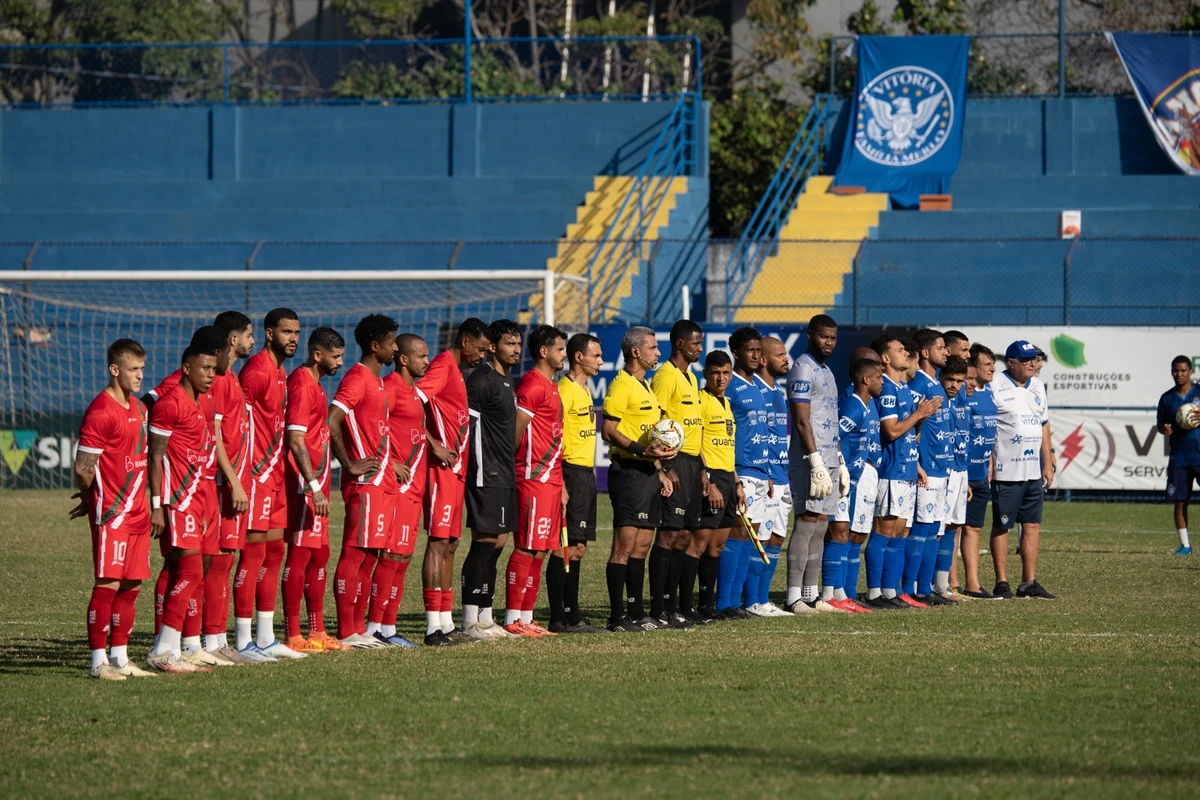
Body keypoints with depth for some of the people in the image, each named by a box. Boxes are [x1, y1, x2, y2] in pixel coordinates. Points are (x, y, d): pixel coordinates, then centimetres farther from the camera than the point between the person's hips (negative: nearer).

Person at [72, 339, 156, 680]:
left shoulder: (137, 408, 15)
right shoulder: (101, 412, -13)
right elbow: (83, 468, -13)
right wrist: (93, 499, 4)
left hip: (137, 510, 8)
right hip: (111, 513, -8)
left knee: (131, 585, 9)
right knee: (107, 584, -8)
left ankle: (120, 658, 15)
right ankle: (99, 661, -6)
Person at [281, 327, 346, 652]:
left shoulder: (313, 383, 17)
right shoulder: (302, 384, -14)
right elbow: (296, 441, -20)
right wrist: (314, 486, -23)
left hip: (316, 483, 10)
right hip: (305, 483, -10)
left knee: (319, 555, 13)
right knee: (300, 553, -8)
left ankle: (317, 632, 18)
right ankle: (293, 636, -8)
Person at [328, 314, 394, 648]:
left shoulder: (377, 381, 18)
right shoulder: (357, 378, -12)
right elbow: (332, 422, -22)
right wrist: (351, 465, -19)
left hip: (383, 482, 10)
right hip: (366, 483, -10)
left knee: (369, 556, 10)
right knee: (355, 554, -8)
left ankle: (359, 629, 14)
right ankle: (346, 633, -7)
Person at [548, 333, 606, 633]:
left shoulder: (583, 390, 18)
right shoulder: (565, 390, -12)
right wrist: (559, 484, -22)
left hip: (585, 473, 10)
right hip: (571, 473, -10)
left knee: (578, 547, 11)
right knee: (566, 547, -9)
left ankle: (572, 616, 15)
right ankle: (559, 618, -8)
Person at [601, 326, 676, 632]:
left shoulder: (645, 386, 20)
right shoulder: (622, 385, -10)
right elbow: (609, 431, -17)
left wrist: (660, 471, 20)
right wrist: (642, 451, -25)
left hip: (648, 472, 10)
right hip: (628, 472, -10)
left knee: (641, 547, 11)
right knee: (624, 547, -9)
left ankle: (636, 613, 16)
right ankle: (617, 617, -8)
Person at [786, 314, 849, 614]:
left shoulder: (826, 372, 20)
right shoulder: (803, 369, -9)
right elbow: (802, 421, -16)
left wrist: (839, 462, 21)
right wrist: (816, 461, -21)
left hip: (828, 460, 9)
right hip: (811, 460, -9)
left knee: (819, 528, 9)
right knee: (807, 523, -11)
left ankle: (810, 594, 11)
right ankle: (794, 597, -12)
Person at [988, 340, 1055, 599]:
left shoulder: (1037, 387, 14)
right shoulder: (995, 386, -9)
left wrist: (1048, 463, 15)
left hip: (1033, 470, 7)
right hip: (1006, 471, -7)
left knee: (1032, 526, 6)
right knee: (1001, 527, 0)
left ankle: (1029, 582, 10)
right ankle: (1001, 583, 4)